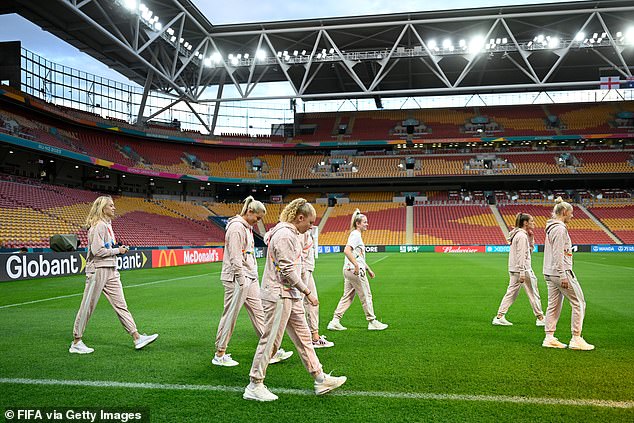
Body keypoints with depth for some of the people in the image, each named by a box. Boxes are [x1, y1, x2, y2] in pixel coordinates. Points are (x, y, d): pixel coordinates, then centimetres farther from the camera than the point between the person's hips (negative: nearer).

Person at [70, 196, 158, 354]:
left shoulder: (107, 225, 17)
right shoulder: (98, 226, -13)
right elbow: (97, 250, -22)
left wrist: (119, 248, 9)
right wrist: (117, 250, -12)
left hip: (111, 271, 9)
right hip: (98, 270, -9)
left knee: (121, 305, 6)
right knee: (88, 307, 0)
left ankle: (137, 338, 6)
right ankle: (76, 343, 12)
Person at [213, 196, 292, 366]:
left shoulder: (248, 227, 16)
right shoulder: (236, 227, -15)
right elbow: (235, 257, -20)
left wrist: (252, 276, 16)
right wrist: (241, 280, -20)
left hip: (250, 278, 10)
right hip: (237, 279, -10)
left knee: (259, 313, 9)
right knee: (230, 315, -1)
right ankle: (219, 355, 11)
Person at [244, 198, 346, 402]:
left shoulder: (290, 234, 15)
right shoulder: (284, 235, -18)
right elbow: (287, 271, -22)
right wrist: (307, 292, -17)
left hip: (290, 296, 11)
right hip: (279, 295, -11)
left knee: (303, 337, 14)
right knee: (271, 340, -3)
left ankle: (320, 379, 22)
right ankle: (254, 386, 9)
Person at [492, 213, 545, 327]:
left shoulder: (522, 235, 16)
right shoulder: (522, 236, -15)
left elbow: (530, 250, 22)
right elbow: (521, 255, -20)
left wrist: (531, 237, 11)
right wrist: (522, 272, -23)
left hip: (514, 270, 10)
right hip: (523, 269, -10)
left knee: (511, 293, 9)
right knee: (533, 294, 4)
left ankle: (499, 317, 6)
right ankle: (540, 318, 14)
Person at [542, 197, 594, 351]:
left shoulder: (552, 228, 15)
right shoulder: (560, 229, -14)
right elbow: (558, 254, -20)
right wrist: (563, 276, -21)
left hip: (550, 273, 10)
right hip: (560, 271, -10)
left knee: (554, 305, 11)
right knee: (579, 303, -2)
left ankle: (549, 338, 13)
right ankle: (576, 339, 1)